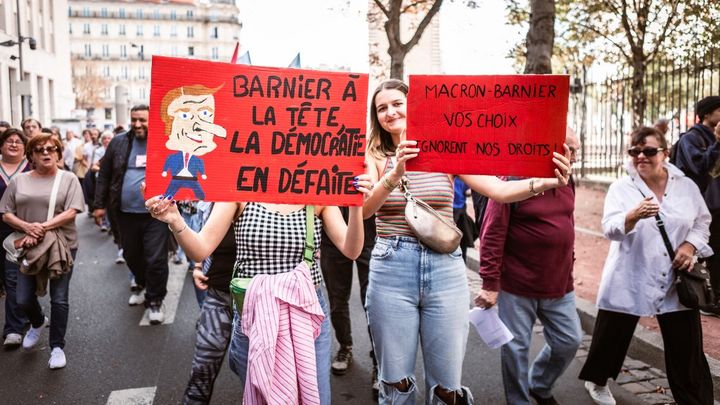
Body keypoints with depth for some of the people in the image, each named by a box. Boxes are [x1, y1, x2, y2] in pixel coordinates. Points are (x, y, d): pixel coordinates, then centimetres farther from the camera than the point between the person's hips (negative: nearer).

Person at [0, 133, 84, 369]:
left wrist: (43, 227, -19)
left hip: (62, 246, -3)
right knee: (23, 300, 7)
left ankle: (57, 347, 17)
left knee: (59, 299, 2)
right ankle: (38, 323, 40)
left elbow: (71, 212, -10)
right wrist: (27, 227, -14)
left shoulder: (68, 180, -1)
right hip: (29, 247, 3)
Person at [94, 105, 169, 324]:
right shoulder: (119, 143, 3)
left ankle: (155, 300, 17)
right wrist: (99, 205, 6)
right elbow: (104, 175, 9)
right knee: (131, 255, 19)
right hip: (125, 213, 4)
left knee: (155, 259, -2)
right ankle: (142, 285, 46)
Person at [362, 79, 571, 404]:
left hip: (445, 269, 1)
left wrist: (546, 182, -21)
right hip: (391, 270, 0)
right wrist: (395, 175, -32)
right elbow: (363, 209, -15)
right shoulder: (375, 157, 2)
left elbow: (499, 190, -4)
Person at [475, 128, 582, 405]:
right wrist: (490, 283, -17)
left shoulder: (566, 181, 7)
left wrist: (569, 266, 18)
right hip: (517, 287, -7)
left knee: (569, 341, 14)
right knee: (516, 348, 5)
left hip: (559, 286, 7)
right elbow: (492, 234, -16)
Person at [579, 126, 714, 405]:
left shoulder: (687, 186, 3)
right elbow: (610, 230, -17)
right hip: (629, 281, -2)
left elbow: (702, 223, 13)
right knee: (612, 337, 12)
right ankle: (597, 381, 38)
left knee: (687, 349, 6)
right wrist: (633, 216, -37)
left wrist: (691, 245, -8)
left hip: (676, 281, 2)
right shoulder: (621, 188, -5)